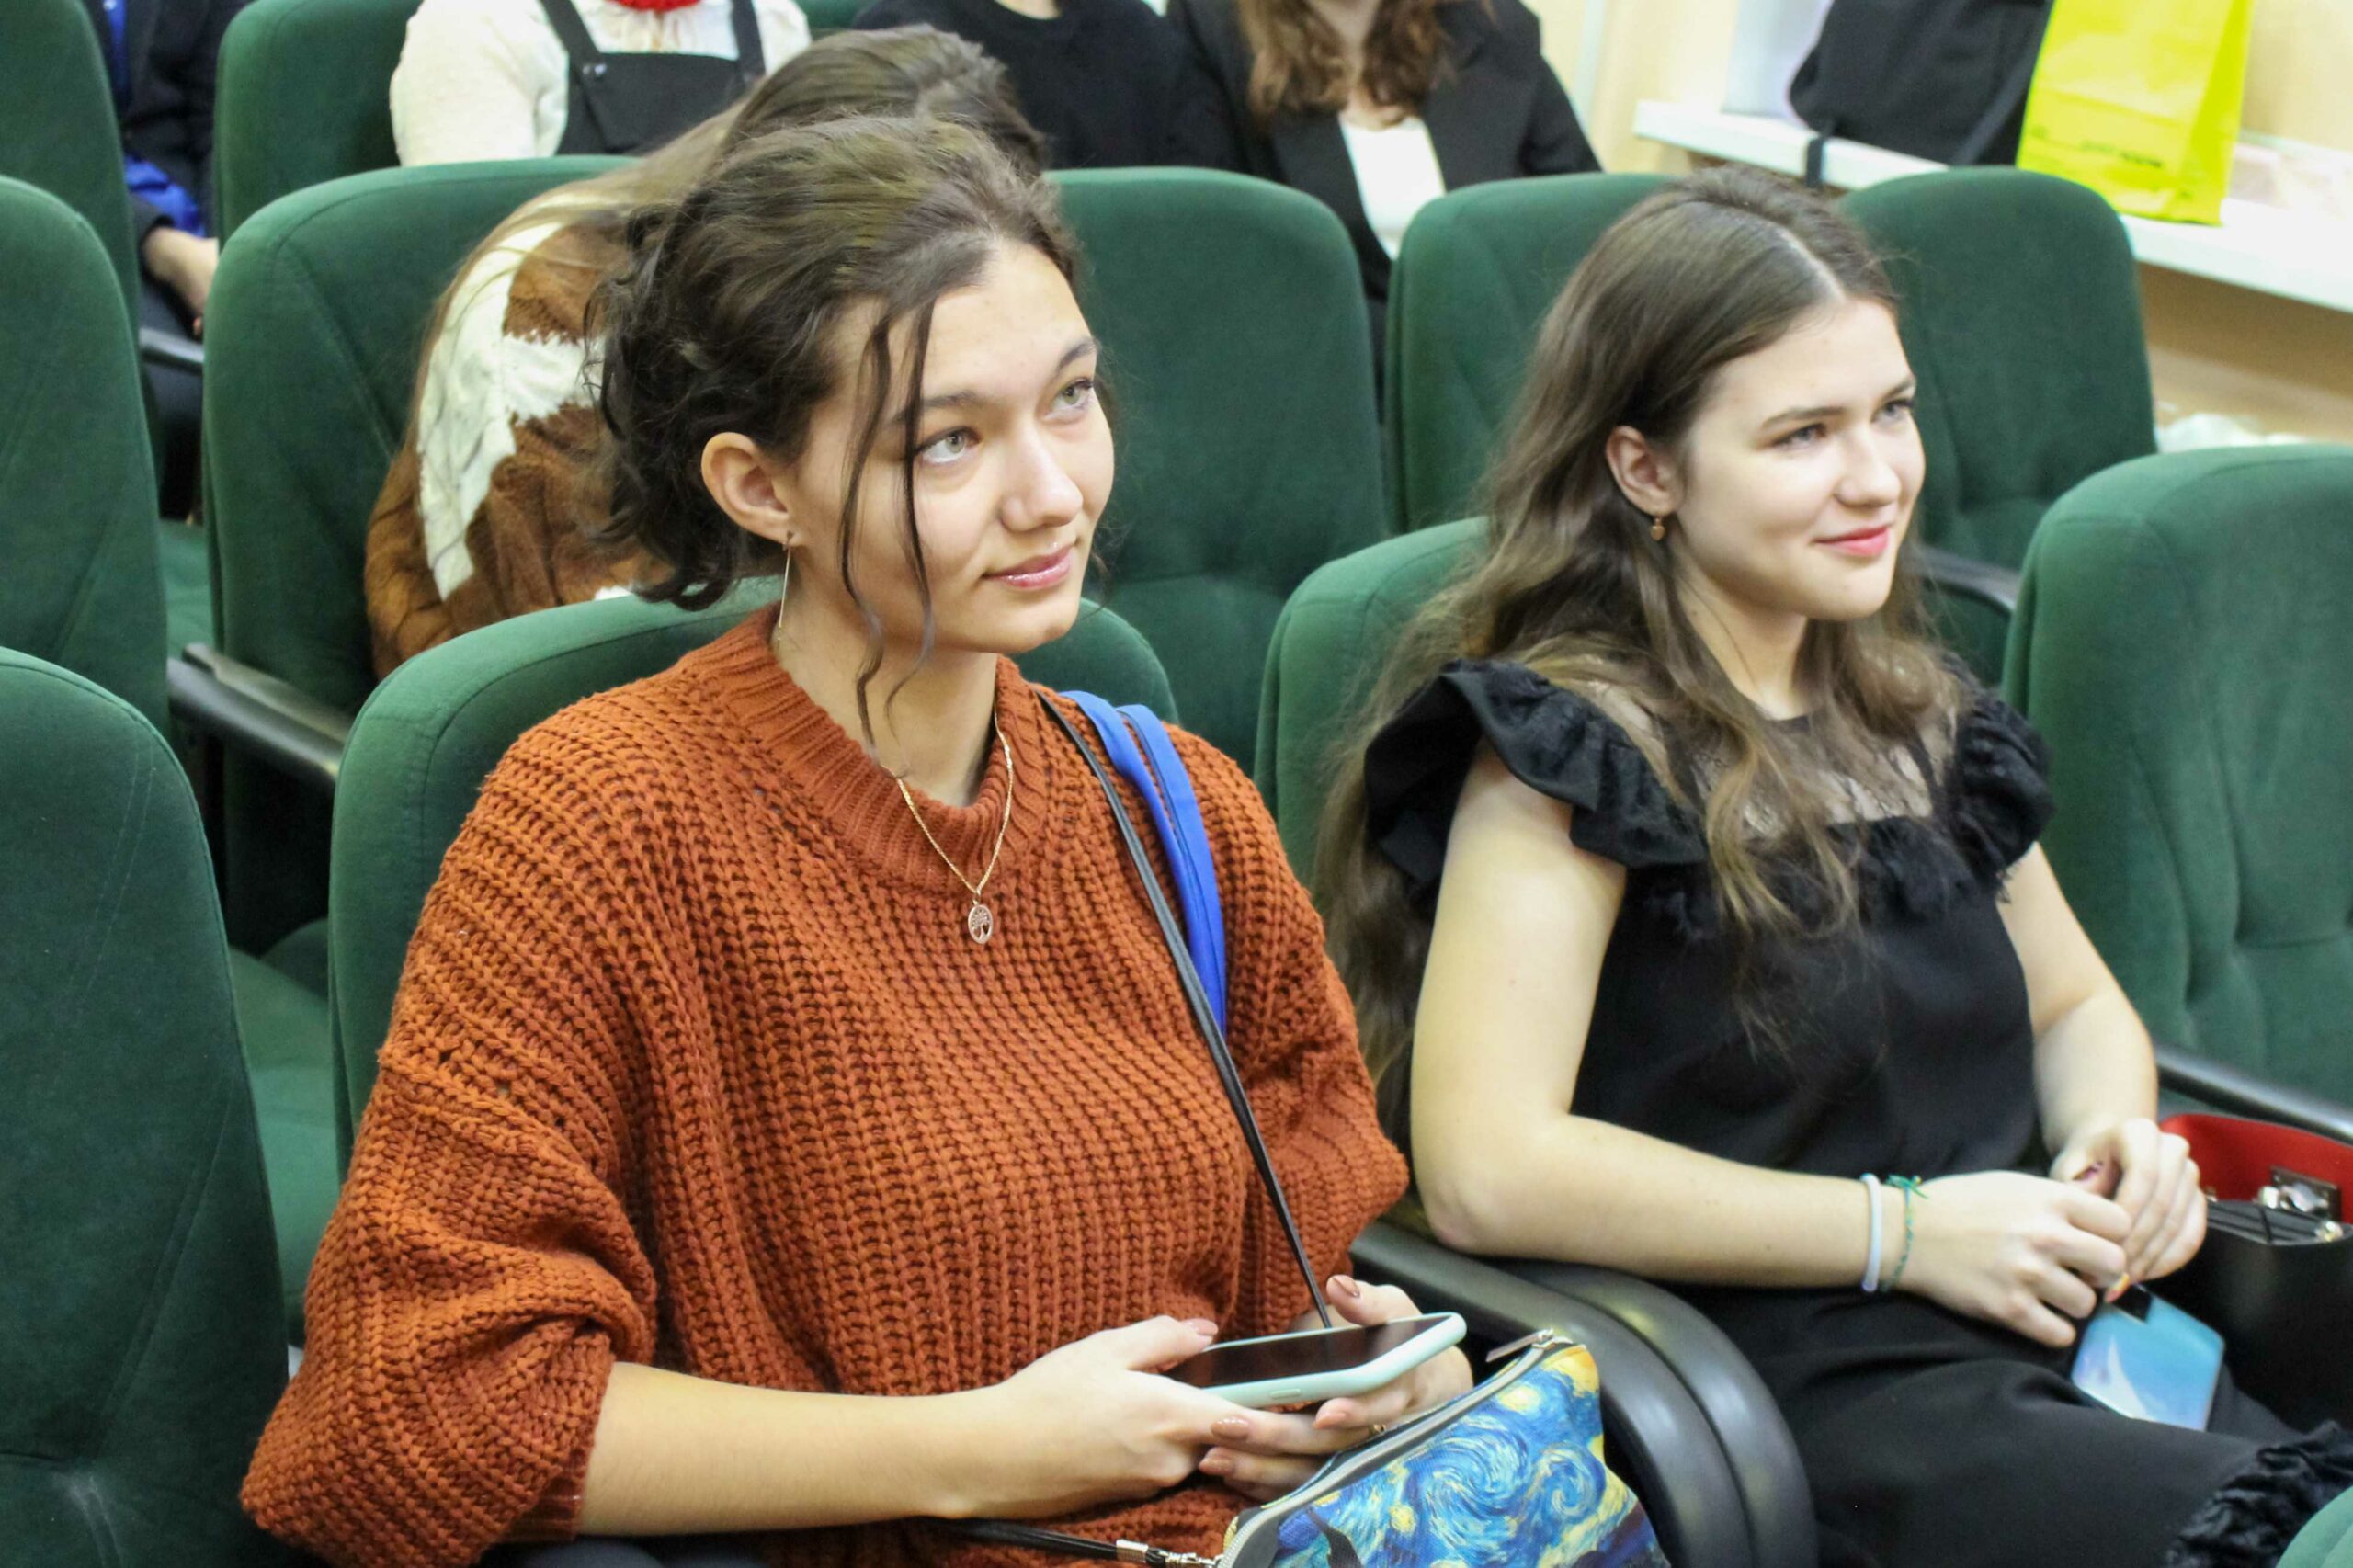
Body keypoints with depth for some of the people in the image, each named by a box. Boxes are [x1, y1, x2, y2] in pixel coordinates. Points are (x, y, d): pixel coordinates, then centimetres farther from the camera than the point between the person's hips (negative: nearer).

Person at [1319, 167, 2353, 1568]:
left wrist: (2117, 1137, 7)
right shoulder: (1568, 744, -5)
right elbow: (1487, 1171, -15)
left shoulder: (1917, 718, 17)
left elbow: (2075, 1005, 32)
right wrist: (1903, 1229, -12)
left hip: (2060, 1332, 8)